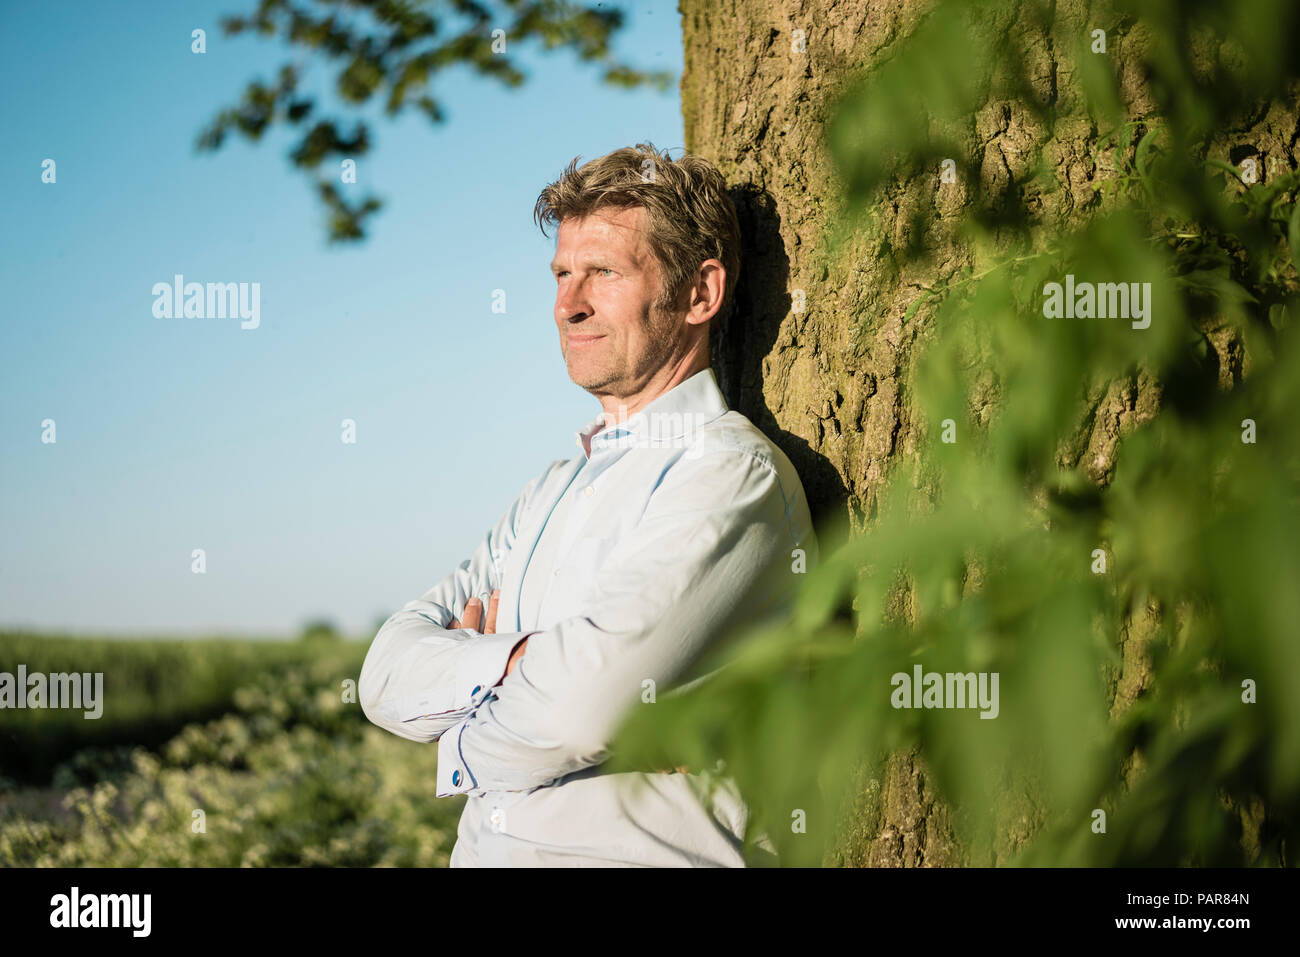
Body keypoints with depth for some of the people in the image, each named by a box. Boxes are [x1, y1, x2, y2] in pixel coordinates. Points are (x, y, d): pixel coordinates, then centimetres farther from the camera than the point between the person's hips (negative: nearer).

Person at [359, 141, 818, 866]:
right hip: (484, 850, 6)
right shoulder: (555, 491, 19)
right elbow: (387, 677, 8)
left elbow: (574, 710, -16)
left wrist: (465, 748, 2)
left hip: (635, 853, -6)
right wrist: (514, 658, -9)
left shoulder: (734, 474, -7)